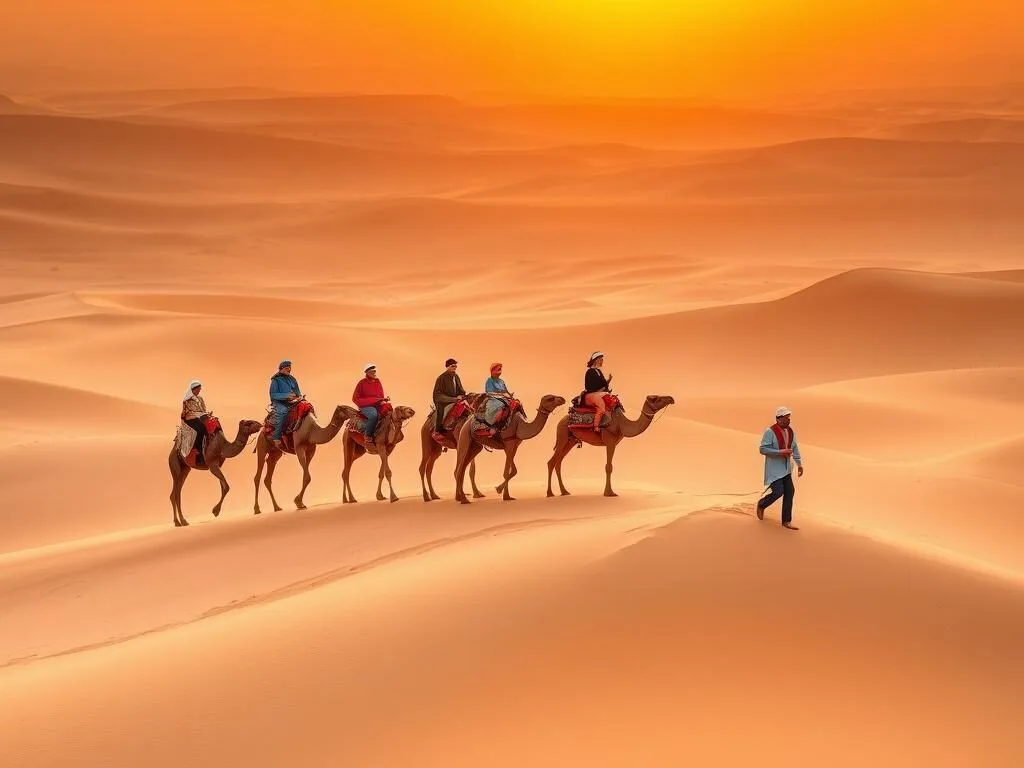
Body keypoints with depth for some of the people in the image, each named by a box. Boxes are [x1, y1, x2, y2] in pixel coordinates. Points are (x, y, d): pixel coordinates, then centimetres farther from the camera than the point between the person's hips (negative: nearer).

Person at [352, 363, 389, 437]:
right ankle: (367, 435, -24)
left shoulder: (378, 382, 10)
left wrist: (385, 399, -3)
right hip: (365, 406, -6)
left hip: (378, 405, 6)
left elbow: (381, 396, 21)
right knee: (374, 414, -37)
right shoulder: (362, 383, -4)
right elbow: (355, 398, -4)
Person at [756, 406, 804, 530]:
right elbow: (763, 449, -20)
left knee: (790, 491, 1)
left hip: (786, 468, 7)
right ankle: (761, 504, 20)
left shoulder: (790, 431, 4)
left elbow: (795, 447, 14)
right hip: (774, 468, -7)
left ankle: (786, 521, 9)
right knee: (778, 492, -12)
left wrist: (799, 464, 11)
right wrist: (780, 452, -26)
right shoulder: (770, 432, -18)